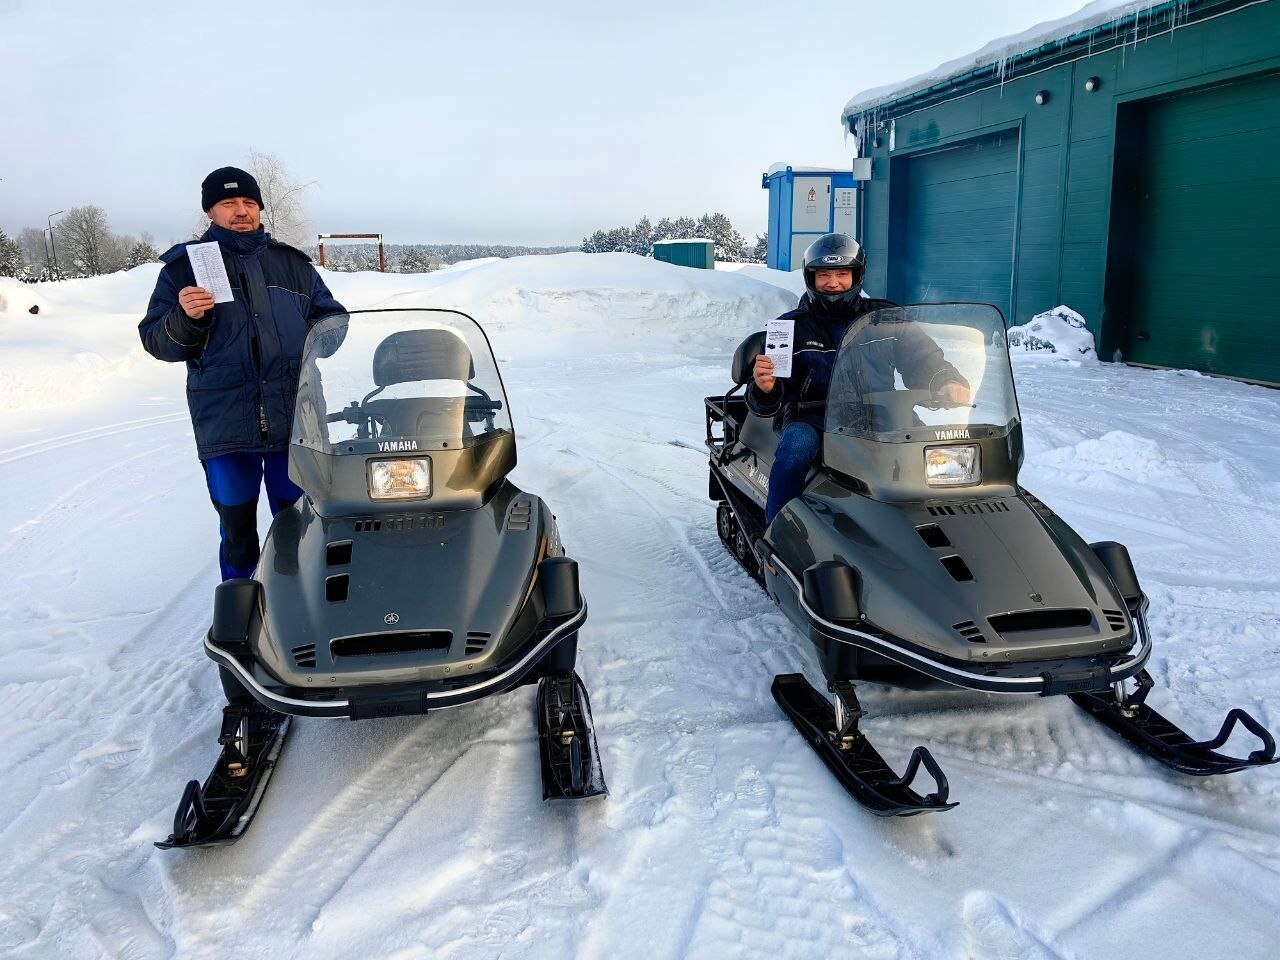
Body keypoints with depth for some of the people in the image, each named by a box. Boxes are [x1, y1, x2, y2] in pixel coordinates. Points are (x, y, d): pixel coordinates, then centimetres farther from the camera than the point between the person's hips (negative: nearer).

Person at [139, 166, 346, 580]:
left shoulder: (292, 263, 13)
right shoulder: (183, 266, 7)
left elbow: (332, 321, 19)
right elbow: (156, 342, 4)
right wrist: (185, 318, -16)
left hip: (296, 419, 1)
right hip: (225, 423, -1)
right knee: (238, 530, 9)